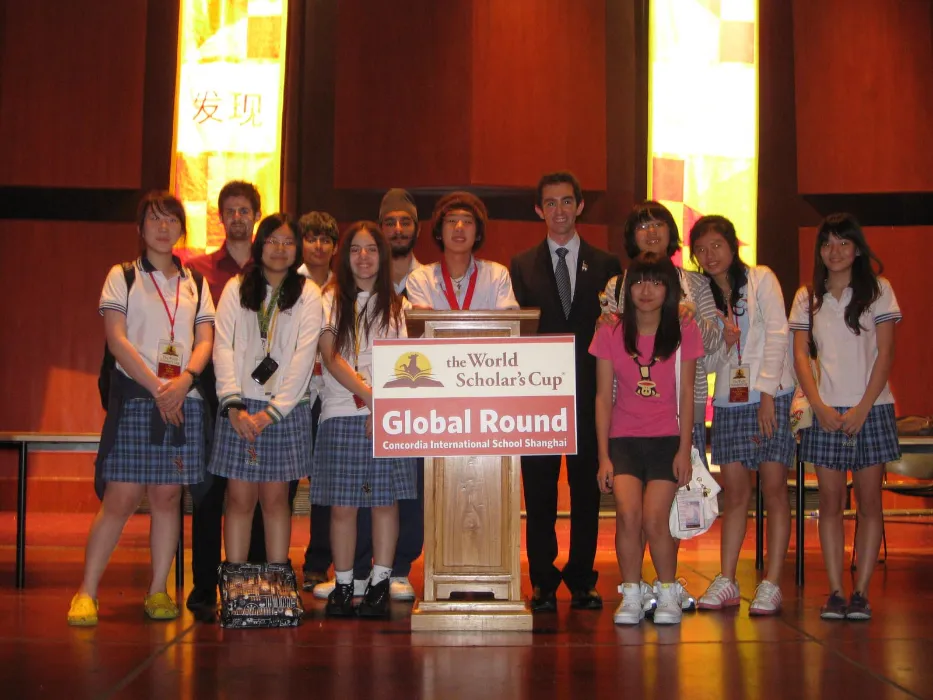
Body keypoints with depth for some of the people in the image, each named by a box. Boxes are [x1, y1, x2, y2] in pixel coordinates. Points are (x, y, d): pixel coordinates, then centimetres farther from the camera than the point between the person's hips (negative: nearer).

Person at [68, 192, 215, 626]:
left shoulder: (195, 284, 16)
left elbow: (205, 341, 8)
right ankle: (86, 593, -1)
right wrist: (157, 387, -12)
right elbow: (117, 340, -4)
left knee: (168, 496, 2)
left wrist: (184, 380, -12)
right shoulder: (123, 276, 7)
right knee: (122, 497, -8)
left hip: (184, 399, 3)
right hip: (134, 396, -3)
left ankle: (158, 591, 10)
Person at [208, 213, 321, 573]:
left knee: (275, 498, 2)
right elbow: (223, 347, 1)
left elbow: (304, 356, -3)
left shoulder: (308, 294, 5)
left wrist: (272, 412, -10)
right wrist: (234, 406, -10)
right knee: (240, 498, 0)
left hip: (285, 409, 0)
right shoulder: (236, 288, 8)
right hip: (240, 410, 1)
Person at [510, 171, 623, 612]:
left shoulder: (605, 265, 9)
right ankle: (543, 582, 12)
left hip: (588, 393, 0)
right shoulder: (522, 266, 9)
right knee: (538, 491, 3)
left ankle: (582, 580, 14)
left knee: (586, 489, 4)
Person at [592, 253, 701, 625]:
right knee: (628, 513, -20)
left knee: (655, 518, -15)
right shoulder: (611, 333, 1)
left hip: (667, 439, 0)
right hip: (624, 439, 1)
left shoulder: (684, 332, 1)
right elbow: (603, 397, 1)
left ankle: (669, 594, 7)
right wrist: (603, 456, -3)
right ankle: (631, 596, -4)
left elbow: (686, 395, 2)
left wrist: (684, 450, -4)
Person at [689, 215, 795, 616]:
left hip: (770, 397, -4)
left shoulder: (760, 279, -1)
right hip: (728, 400, 4)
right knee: (734, 492, 4)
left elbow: (777, 335, -8)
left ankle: (772, 585, -2)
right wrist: (723, 343, -11)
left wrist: (767, 393, -15)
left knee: (774, 489, -4)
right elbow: (709, 363, 11)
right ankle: (726, 582, 8)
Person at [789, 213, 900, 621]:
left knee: (869, 502, 0)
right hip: (826, 411, 2)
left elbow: (885, 353, -1)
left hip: (871, 409, -1)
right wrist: (819, 406, -8)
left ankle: (861, 593, 3)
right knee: (830, 501, 0)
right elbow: (801, 355, 6)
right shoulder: (807, 298, 10)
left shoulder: (878, 290, 4)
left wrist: (863, 408, -10)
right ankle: (835, 592, 3)